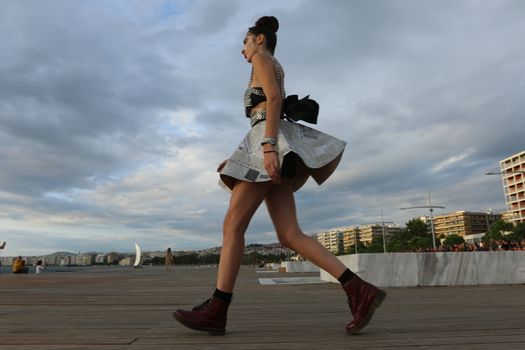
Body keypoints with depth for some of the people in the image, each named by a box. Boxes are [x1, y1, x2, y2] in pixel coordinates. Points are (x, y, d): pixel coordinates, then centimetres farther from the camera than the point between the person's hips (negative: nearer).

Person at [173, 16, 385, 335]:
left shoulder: (263, 58, 8)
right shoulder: (274, 73, 36)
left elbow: (274, 99, -11)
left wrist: (268, 147, -25)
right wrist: (239, 159, 28)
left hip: (271, 141, -9)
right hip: (272, 148, 9)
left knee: (233, 224, -10)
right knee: (289, 235, -4)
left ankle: (216, 311, -5)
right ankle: (360, 291, -9)